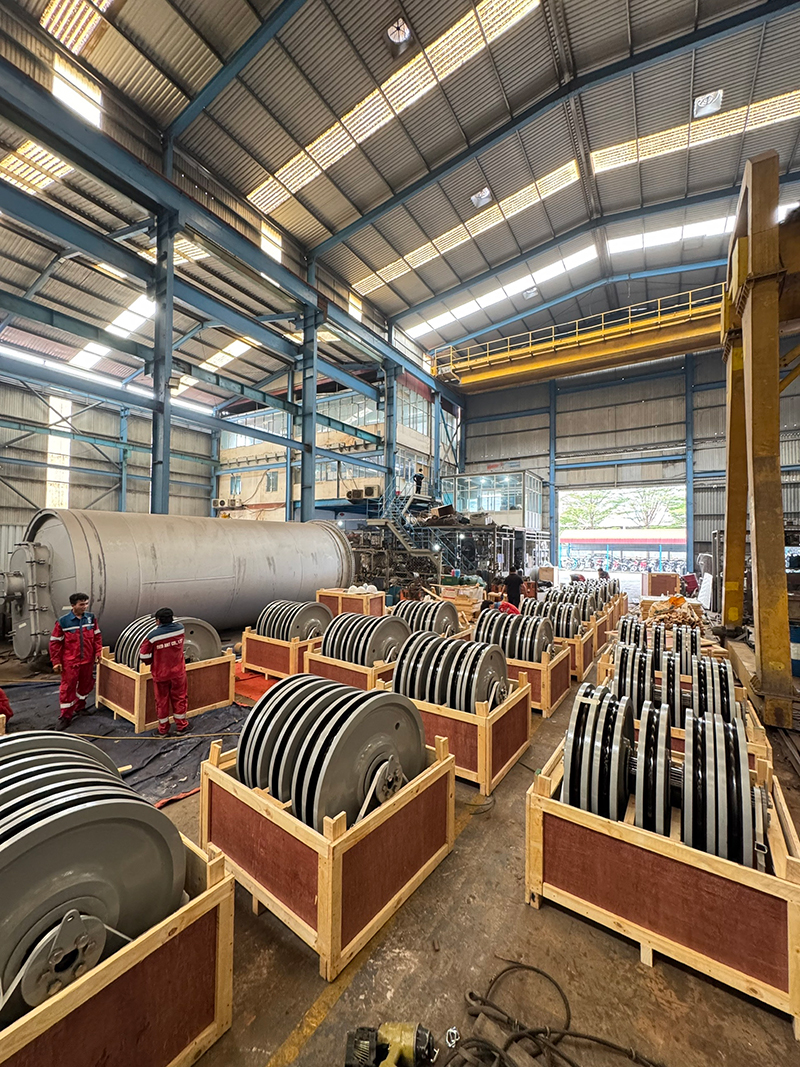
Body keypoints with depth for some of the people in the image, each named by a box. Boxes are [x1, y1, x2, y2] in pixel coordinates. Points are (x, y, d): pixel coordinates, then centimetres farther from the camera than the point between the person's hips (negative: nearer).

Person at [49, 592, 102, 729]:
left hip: (88, 660, 4)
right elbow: (55, 642, -6)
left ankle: (80, 706, 39)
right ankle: (65, 716, 18)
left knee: (86, 684, 16)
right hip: (70, 662, -3)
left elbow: (97, 636, 6)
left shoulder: (91, 618, -3)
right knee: (68, 687, 3)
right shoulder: (63, 621, -12)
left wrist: (97, 652, 2)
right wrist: (56, 662, -7)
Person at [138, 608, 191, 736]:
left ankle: (163, 729, 28)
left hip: (160, 673, -1)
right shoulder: (180, 628, -12)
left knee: (162, 700, 14)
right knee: (179, 698, 15)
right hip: (178, 672, 2)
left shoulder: (153, 636, -19)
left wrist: (152, 662, 8)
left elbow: (144, 655, -9)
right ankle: (181, 725, 27)